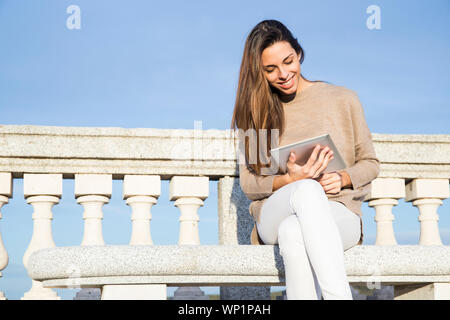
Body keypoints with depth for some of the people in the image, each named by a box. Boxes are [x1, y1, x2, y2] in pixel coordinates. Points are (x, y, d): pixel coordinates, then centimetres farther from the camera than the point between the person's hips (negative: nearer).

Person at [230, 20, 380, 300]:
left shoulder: (343, 100, 11)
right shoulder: (255, 111, 14)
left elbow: (370, 164, 14)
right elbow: (248, 182, 8)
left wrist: (343, 179, -10)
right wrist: (289, 180, -13)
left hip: (339, 216, 0)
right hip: (274, 218, 1)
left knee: (294, 233, -40)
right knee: (307, 190, -39)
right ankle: (339, 295, -50)